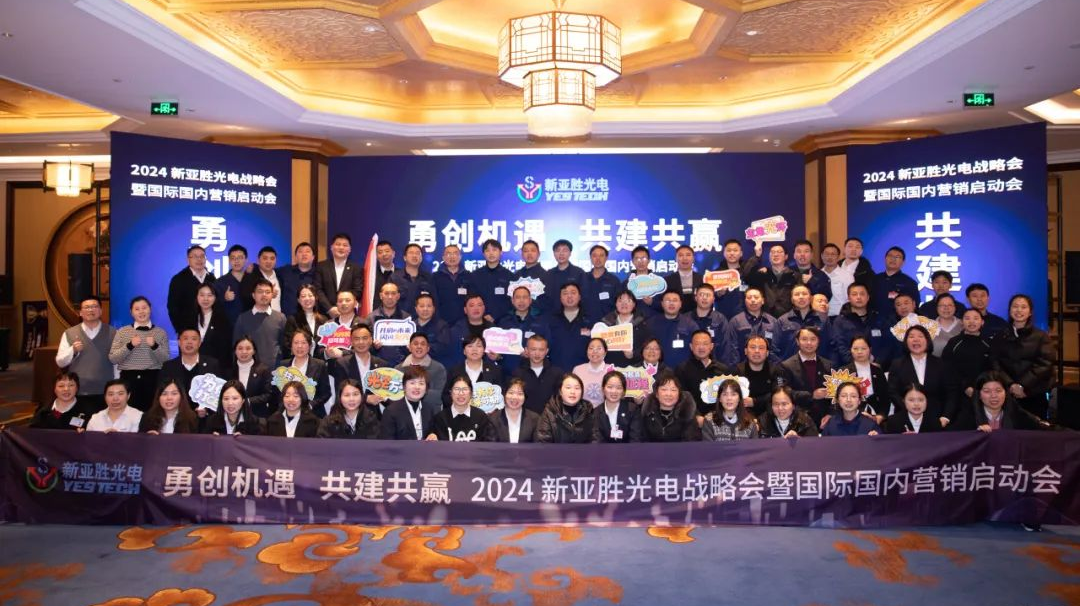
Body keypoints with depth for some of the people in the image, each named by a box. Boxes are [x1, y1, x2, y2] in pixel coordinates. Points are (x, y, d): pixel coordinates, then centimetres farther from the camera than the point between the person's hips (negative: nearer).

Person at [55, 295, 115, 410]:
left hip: (106, 392, 0)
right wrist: (73, 350, -13)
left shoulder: (112, 333, 4)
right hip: (78, 392, 1)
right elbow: (60, 362, 6)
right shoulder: (69, 334, 6)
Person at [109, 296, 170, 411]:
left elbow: (166, 360, 1)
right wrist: (129, 346, -13)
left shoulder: (160, 332, 8)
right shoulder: (122, 331, 8)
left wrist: (154, 346, -15)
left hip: (152, 379, 0)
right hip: (129, 378, 0)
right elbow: (112, 358, 1)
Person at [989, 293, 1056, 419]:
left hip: (1034, 395, -1)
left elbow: (1045, 365, -4)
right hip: (1007, 395, 1)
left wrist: (1023, 385, -14)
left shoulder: (1041, 336, 7)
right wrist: (1011, 385, -15)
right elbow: (995, 364, 1)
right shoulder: (999, 337, 11)